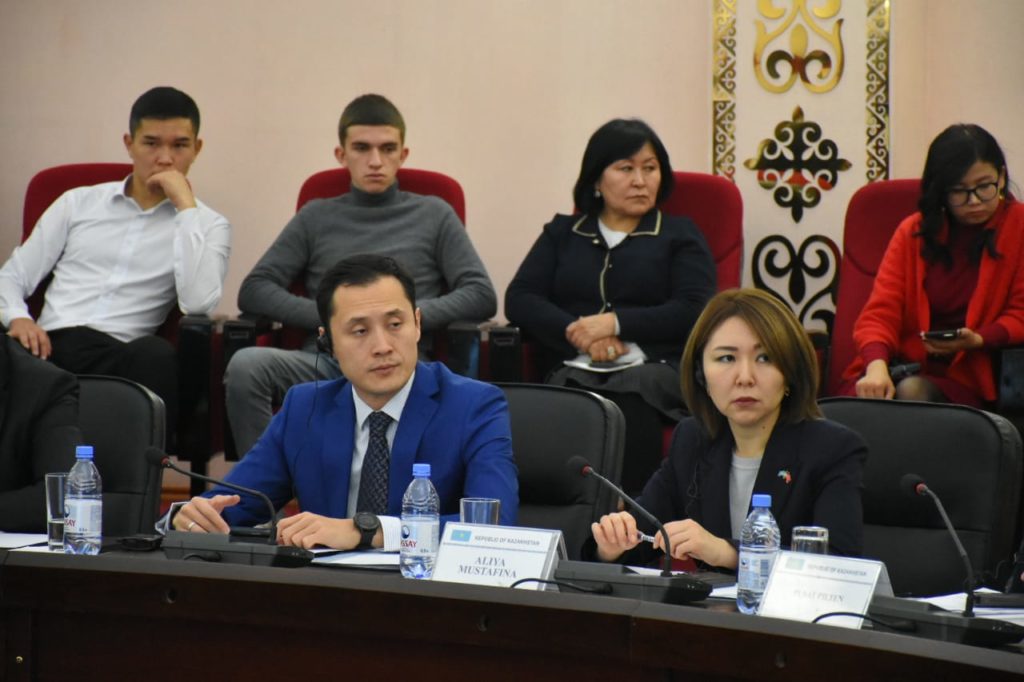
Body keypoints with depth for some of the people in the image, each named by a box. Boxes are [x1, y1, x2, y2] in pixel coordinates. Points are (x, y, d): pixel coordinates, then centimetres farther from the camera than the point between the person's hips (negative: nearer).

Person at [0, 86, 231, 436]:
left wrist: (186, 206, -3)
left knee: (156, 355, -39)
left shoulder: (208, 225, 15)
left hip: (117, 354, -1)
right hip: (48, 347, 1)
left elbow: (199, 302, -6)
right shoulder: (78, 203, 22)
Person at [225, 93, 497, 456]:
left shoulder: (433, 215, 20)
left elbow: (482, 296, 11)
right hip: (324, 361, 1)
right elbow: (253, 291, 15)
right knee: (245, 365, -32)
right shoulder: (317, 218, 24)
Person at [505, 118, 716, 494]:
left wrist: (616, 323, -6)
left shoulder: (679, 235, 20)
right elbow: (518, 300, 11)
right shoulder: (562, 233, 25)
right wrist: (579, 333, -6)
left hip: (654, 366, -1)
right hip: (575, 368, 1)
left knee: (630, 405, -40)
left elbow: (693, 311, 5)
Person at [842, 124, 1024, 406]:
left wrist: (978, 340, -18)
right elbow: (881, 309, 0)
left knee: (912, 392, -34)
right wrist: (877, 365, -22)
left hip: (966, 375, -2)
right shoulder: (914, 232, 11)